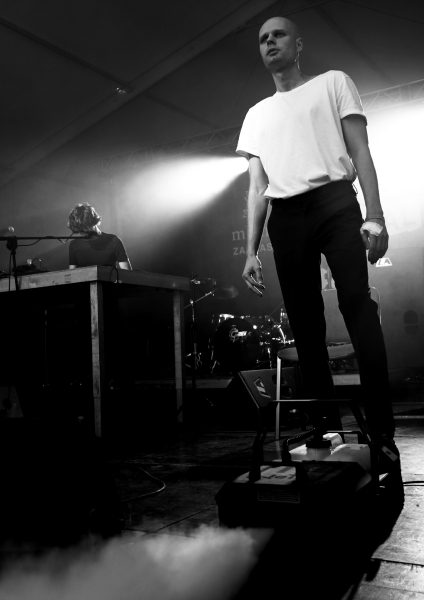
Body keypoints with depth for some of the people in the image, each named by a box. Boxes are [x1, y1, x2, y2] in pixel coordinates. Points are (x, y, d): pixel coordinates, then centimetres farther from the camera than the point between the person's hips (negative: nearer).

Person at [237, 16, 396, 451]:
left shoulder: (333, 82, 13)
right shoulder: (257, 114, 22)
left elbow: (360, 153, 3)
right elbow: (257, 186, 16)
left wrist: (374, 216, -12)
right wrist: (251, 250, 4)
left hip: (335, 202, -3)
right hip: (286, 218, 4)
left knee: (359, 309, -16)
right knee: (305, 324, 0)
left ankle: (382, 431, -13)